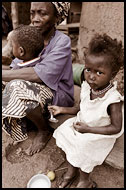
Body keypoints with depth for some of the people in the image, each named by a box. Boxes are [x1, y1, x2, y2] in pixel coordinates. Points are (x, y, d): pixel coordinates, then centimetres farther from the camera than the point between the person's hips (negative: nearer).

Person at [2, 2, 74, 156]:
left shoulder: (62, 41, -16)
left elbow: (40, 74, -29)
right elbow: (16, 67, 2)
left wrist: (4, 74, -26)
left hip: (59, 95, -6)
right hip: (36, 88, 6)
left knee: (18, 88, -30)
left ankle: (45, 130, -5)